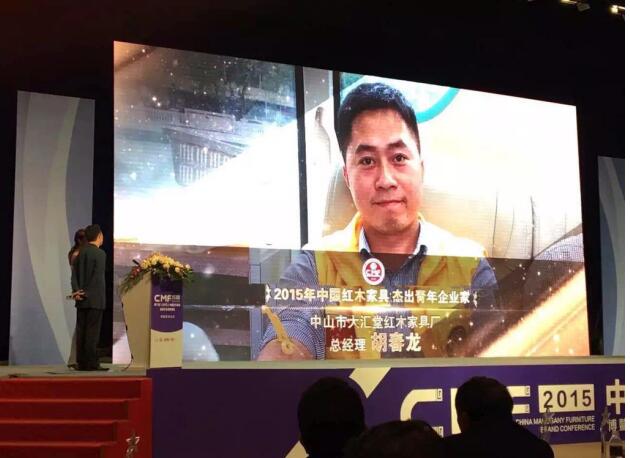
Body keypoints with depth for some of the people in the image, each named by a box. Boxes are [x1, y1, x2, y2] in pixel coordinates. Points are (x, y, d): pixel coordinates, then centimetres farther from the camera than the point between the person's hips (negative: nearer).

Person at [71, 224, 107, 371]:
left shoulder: (80, 253, 11)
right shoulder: (100, 253, -10)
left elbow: (74, 274, 6)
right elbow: (98, 277, -15)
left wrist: (76, 291, -2)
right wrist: (87, 293, -9)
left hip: (82, 299, 7)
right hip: (94, 299, -7)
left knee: (81, 331, 7)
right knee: (92, 331, -5)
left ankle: (81, 363, 10)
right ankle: (91, 363, -4)